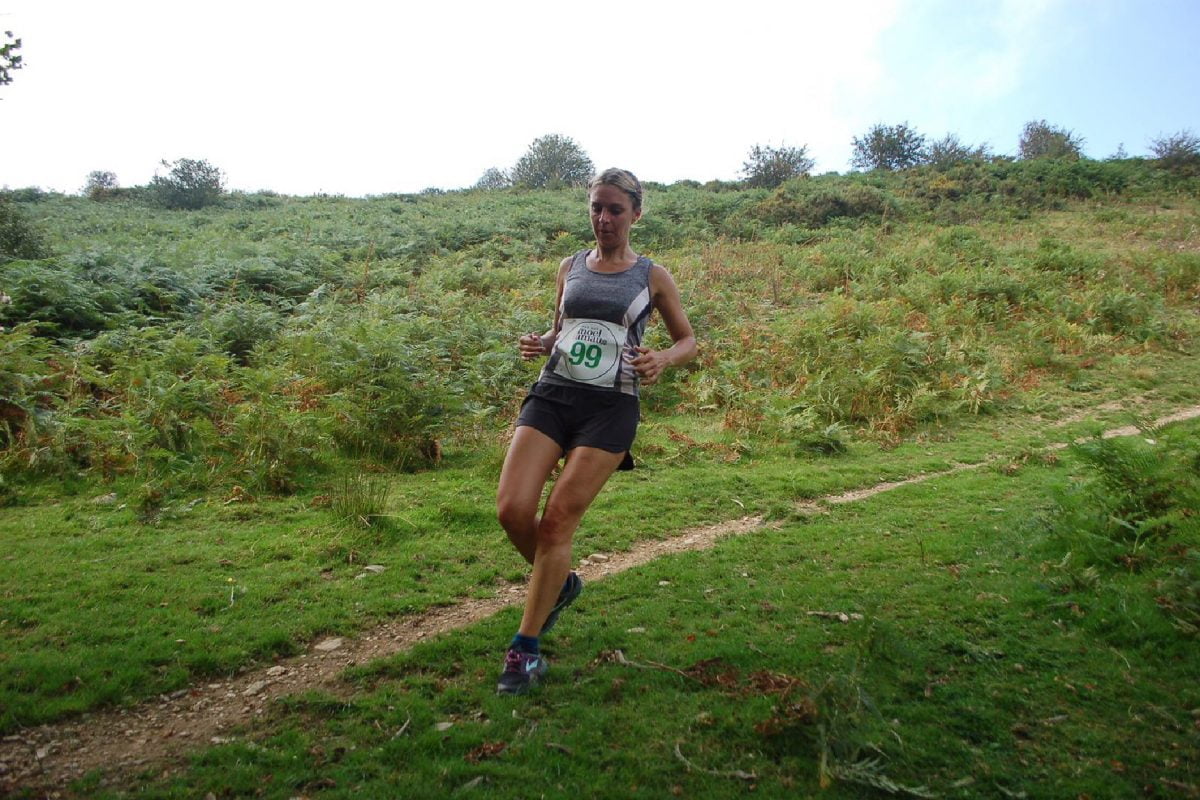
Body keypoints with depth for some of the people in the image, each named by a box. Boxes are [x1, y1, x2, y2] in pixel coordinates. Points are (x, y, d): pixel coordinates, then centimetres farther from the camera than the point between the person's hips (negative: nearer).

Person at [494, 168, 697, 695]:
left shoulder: (652, 277, 6)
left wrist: (662, 359, -10)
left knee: (558, 521, -9)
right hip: (552, 395, 3)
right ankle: (560, 584, 21)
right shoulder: (570, 268, 15)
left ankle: (525, 650, 5)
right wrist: (540, 345, 1)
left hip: (610, 408, -3)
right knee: (512, 510, -12)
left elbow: (688, 340, 13)